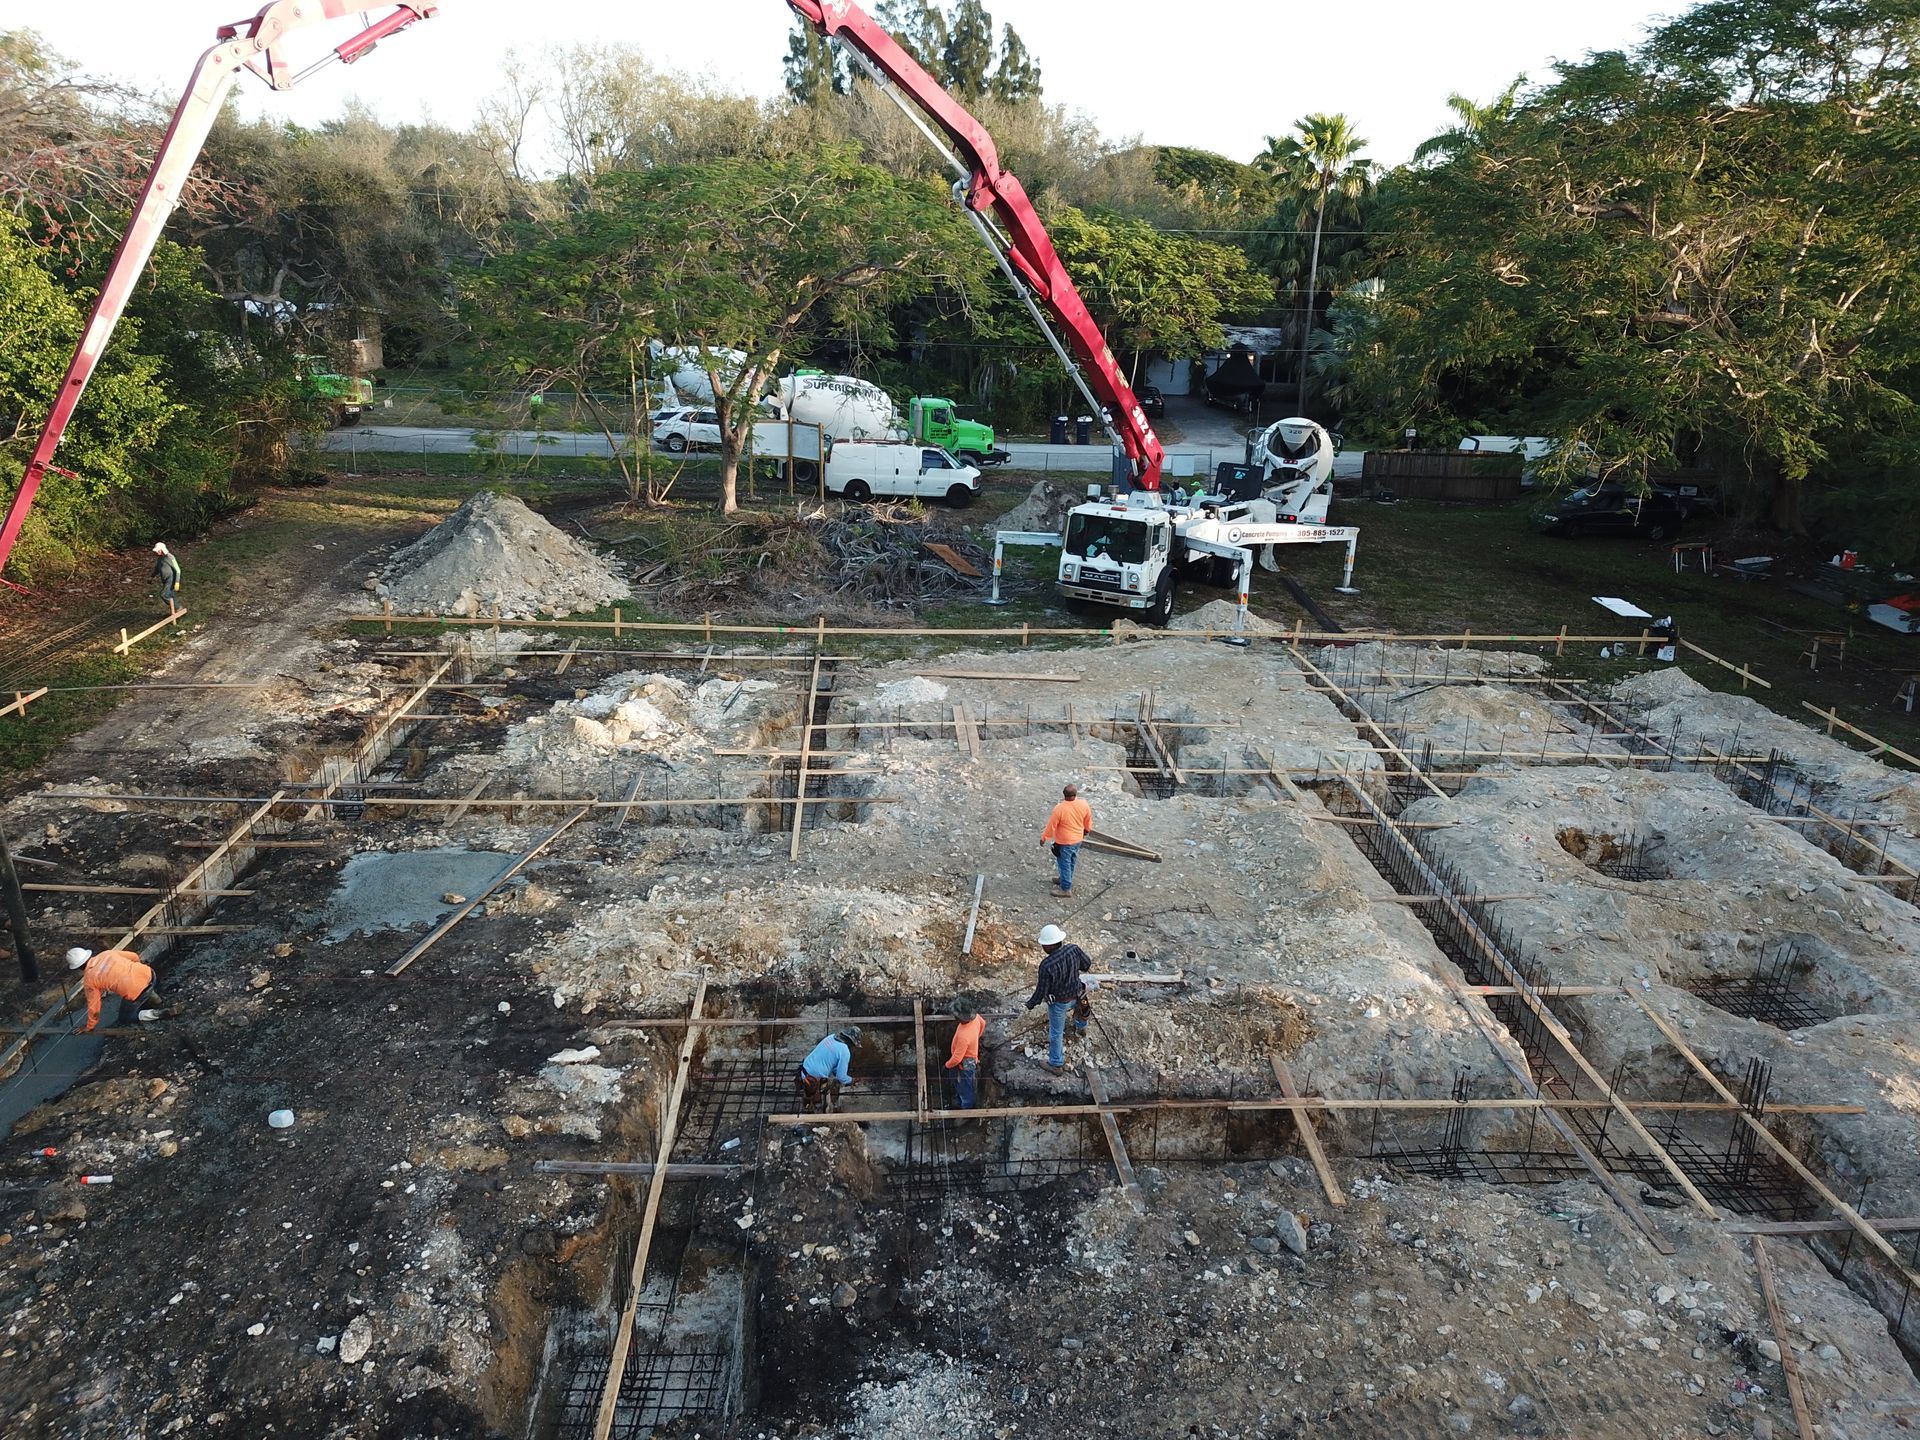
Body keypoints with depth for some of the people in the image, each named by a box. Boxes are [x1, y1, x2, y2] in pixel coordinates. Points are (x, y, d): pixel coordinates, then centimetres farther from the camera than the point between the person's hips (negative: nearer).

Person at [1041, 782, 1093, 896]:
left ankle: (1066, 889, 21)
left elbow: (1051, 825, -18)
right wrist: (1086, 830, 22)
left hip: (1064, 842, -5)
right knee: (1072, 861, 24)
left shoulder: (1059, 809, -30)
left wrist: (1044, 838, -2)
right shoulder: (1084, 805, -17)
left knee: (1064, 864, 10)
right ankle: (1066, 879, 45)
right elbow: (1088, 820, 2)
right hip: (1078, 839, 5)